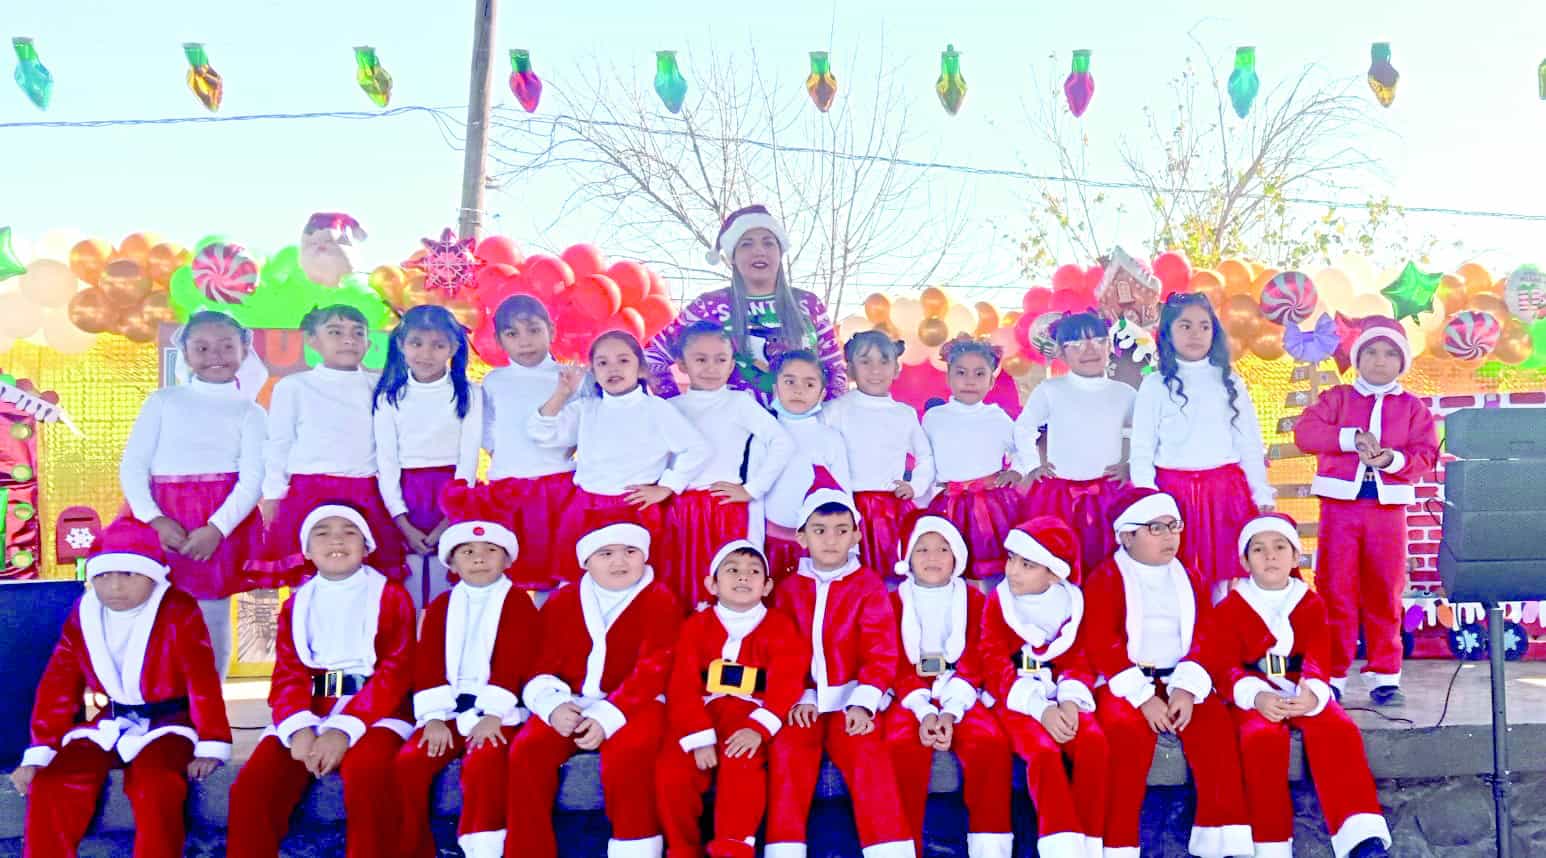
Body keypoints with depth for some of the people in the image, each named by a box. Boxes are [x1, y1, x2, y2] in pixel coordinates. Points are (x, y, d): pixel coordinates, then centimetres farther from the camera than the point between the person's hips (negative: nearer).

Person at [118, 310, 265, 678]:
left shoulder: (249, 411, 8)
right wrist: (154, 518, -12)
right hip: (159, 519, 1)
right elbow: (132, 465, 4)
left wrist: (216, 528, -17)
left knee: (212, 619, 4)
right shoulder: (163, 401, 11)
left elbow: (252, 478, -3)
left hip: (221, 523, -1)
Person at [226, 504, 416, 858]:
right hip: (307, 713, 4)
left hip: (373, 711, -4)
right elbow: (288, 674, 6)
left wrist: (345, 729, -19)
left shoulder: (392, 596, 5)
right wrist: (298, 729, -16)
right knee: (252, 785, -20)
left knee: (366, 773, -34)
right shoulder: (297, 603, 17)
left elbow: (394, 673, -5)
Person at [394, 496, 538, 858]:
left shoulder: (518, 602, 4)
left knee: (483, 761, -32)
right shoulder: (440, 606, 16)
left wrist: (493, 714, -18)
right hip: (449, 709, 4)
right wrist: (433, 716, -8)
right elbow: (427, 665, 6)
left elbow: (514, 662, -7)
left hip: (497, 710, -4)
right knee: (408, 761, -20)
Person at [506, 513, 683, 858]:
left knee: (627, 753, -35)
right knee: (525, 749, -22)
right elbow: (545, 666, 8)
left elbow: (652, 669, -11)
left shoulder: (659, 600, 0)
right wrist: (553, 705, -16)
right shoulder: (561, 602, 13)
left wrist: (608, 716, -24)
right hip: (572, 704, 4)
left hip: (634, 704, -4)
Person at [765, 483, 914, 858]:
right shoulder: (789, 588, 10)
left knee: (866, 752, -27)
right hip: (804, 698, 2)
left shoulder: (868, 584, 2)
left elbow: (881, 651, -5)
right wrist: (799, 698, -9)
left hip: (850, 696, -2)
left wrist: (862, 703, -18)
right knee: (787, 748, -25)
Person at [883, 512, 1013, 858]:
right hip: (911, 697, 0)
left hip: (959, 696, 1)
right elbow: (896, 667, -1)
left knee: (991, 741, -30)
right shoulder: (895, 601, 9)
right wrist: (924, 711, -18)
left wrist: (950, 713, -17)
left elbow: (973, 664, -1)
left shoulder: (973, 599, 10)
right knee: (902, 744, -32)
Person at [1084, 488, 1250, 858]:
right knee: (1129, 729, -32)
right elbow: (1102, 646, -9)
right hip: (1126, 682, -4)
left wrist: (1187, 689, -14)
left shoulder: (1189, 578, 15)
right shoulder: (1105, 578, 1)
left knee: (1215, 723, -24)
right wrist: (1143, 698, -19)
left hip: (1179, 681, 4)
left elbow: (1203, 639, 5)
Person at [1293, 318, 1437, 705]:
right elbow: (1304, 432, -9)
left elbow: (1426, 454, -1)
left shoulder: (1412, 407, 10)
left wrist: (1392, 459, -20)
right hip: (1340, 505, -1)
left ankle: (1384, 676, 15)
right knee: (1335, 590, 1)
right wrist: (1352, 438, -20)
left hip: (1388, 509, 1)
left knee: (1384, 593, 6)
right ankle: (1331, 675, 8)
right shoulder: (1336, 398, 6)